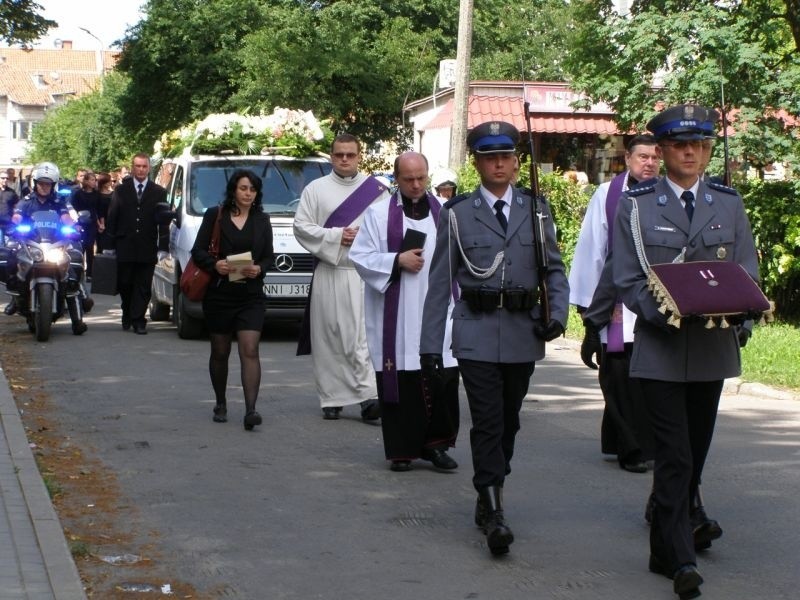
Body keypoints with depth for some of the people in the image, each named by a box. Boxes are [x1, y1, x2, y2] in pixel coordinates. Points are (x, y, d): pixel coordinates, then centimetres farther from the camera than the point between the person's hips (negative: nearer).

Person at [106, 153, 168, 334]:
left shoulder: (158, 192, 6)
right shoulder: (121, 190, 6)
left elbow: (163, 218, 3)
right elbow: (112, 218, 4)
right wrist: (110, 245, 0)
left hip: (147, 248, 0)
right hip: (125, 247, 0)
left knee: (143, 286, 0)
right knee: (124, 284, 8)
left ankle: (138, 320, 4)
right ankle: (128, 315, 28)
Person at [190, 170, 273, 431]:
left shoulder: (262, 220, 9)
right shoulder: (214, 216, 2)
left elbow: (269, 257, 9)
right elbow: (198, 251, 1)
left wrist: (259, 269, -13)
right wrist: (214, 264, -19)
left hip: (251, 296, 0)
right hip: (219, 294, 0)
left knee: (250, 351, -13)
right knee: (220, 352, 10)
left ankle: (250, 409, -20)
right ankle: (220, 404, 26)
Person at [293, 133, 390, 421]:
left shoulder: (376, 189, 8)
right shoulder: (315, 189, 8)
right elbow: (302, 227, 2)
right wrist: (336, 236, -9)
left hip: (366, 274, -1)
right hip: (328, 275, 1)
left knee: (364, 334, -11)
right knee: (329, 337, 3)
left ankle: (368, 395, -16)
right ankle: (331, 398, 11)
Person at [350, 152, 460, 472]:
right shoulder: (379, 213, 3)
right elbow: (360, 256, 0)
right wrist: (398, 261, -13)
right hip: (395, 317, -2)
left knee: (443, 379, -2)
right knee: (400, 382, 0)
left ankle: (435, 442, 11)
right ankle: (402, 450, 9)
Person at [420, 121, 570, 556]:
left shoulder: (536, 210, 8)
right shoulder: (457, 214, 2)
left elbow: (555, 269, 10)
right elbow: (441, 281, 2)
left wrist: (557, 313, -8)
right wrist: (430, 343, -2)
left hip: (524, 332, 3)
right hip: (477, 333, -3)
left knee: (509, 420, 12)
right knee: (487, 420, -11)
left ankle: (489, 496, 28)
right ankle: (493, 512, -11)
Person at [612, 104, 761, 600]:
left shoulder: (729, 204, 9)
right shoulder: (637, 207, 1)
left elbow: (747, 272, 8)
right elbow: (628, 280, -2)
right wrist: (667, 313, -18)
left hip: (713, 347, 3)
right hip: (661, 345, -3)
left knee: (696, 449, 12)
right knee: (675, 454, -8)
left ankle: (670, 539, 28)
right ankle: (680, 559, -6)